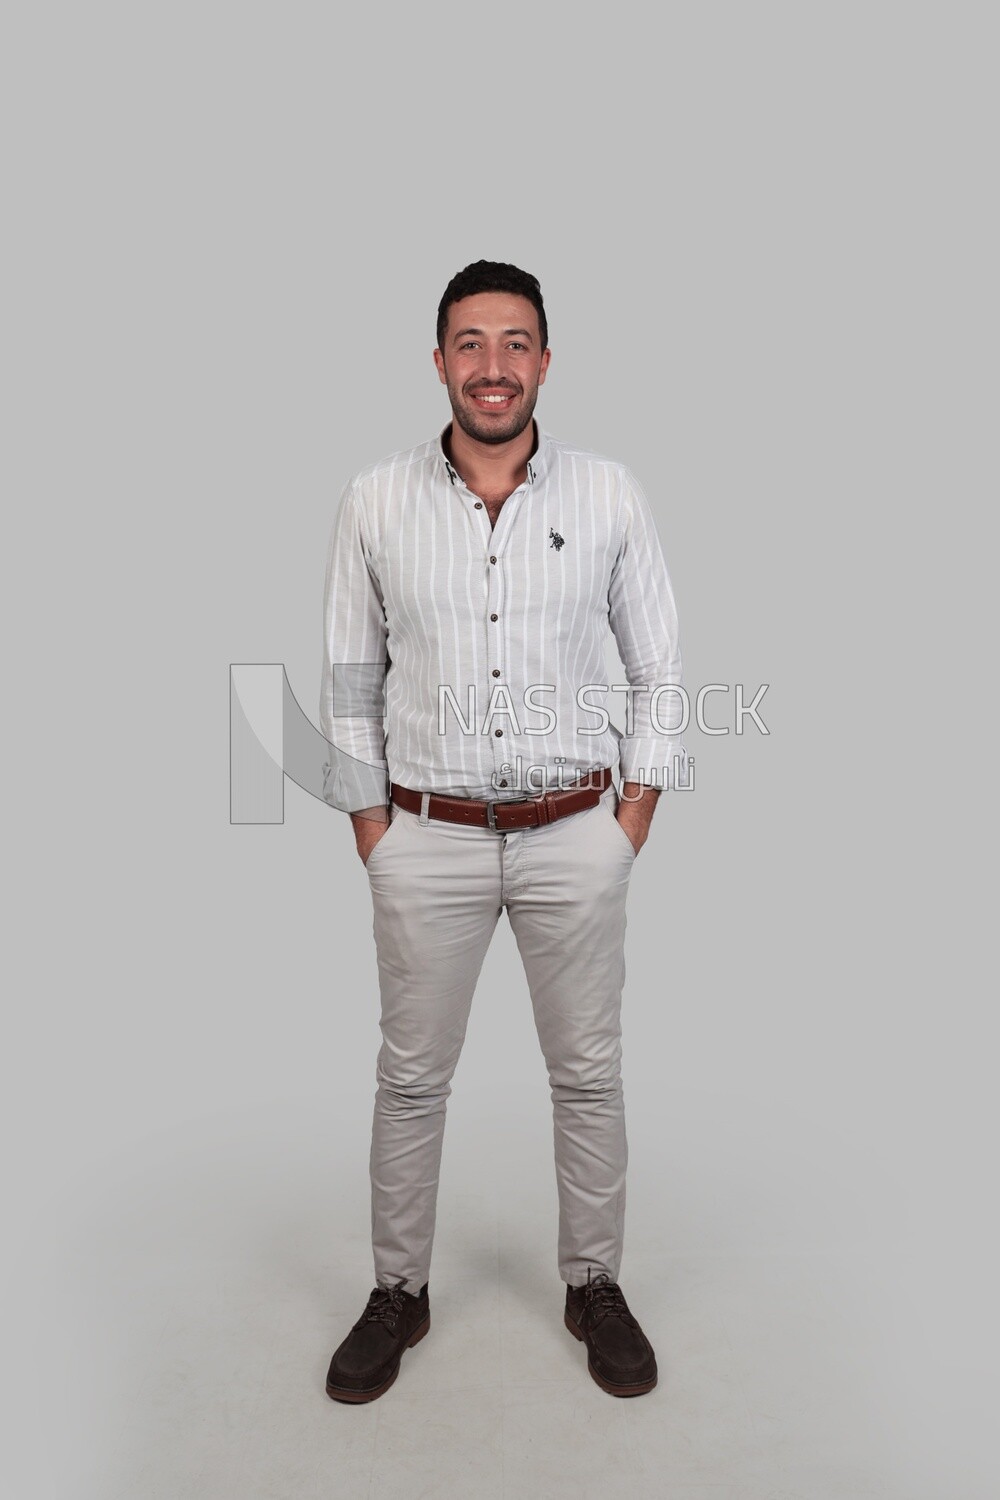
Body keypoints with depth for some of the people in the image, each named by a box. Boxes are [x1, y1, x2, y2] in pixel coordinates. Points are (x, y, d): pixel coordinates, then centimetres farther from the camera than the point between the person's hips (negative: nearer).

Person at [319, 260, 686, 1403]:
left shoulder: (609, 496, -1)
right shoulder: (375, 503, -1)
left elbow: (658, 669, 4)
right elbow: (349, 680, 3)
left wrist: (633, 822, -1)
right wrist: (371, 831, 1)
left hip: (575, 835, 1)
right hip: (427, 837, 0)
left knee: (587, 1071, 12)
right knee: (412, 1073, 11)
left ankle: (595, 1285, 34)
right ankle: (398, 1290, 33)